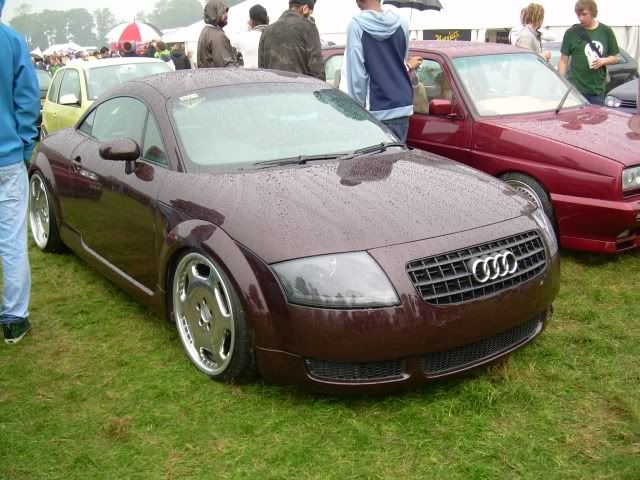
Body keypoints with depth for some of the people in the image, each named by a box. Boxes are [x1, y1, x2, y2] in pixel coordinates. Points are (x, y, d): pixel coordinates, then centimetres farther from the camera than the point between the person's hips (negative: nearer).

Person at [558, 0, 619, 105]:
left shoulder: (606, 32, 6)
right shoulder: (571, 33, -1)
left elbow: (615, 58, 13)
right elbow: (563, 61, 1)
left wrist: (603, 60, -9)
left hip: (598, 90, 3)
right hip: (575, 89, -3)